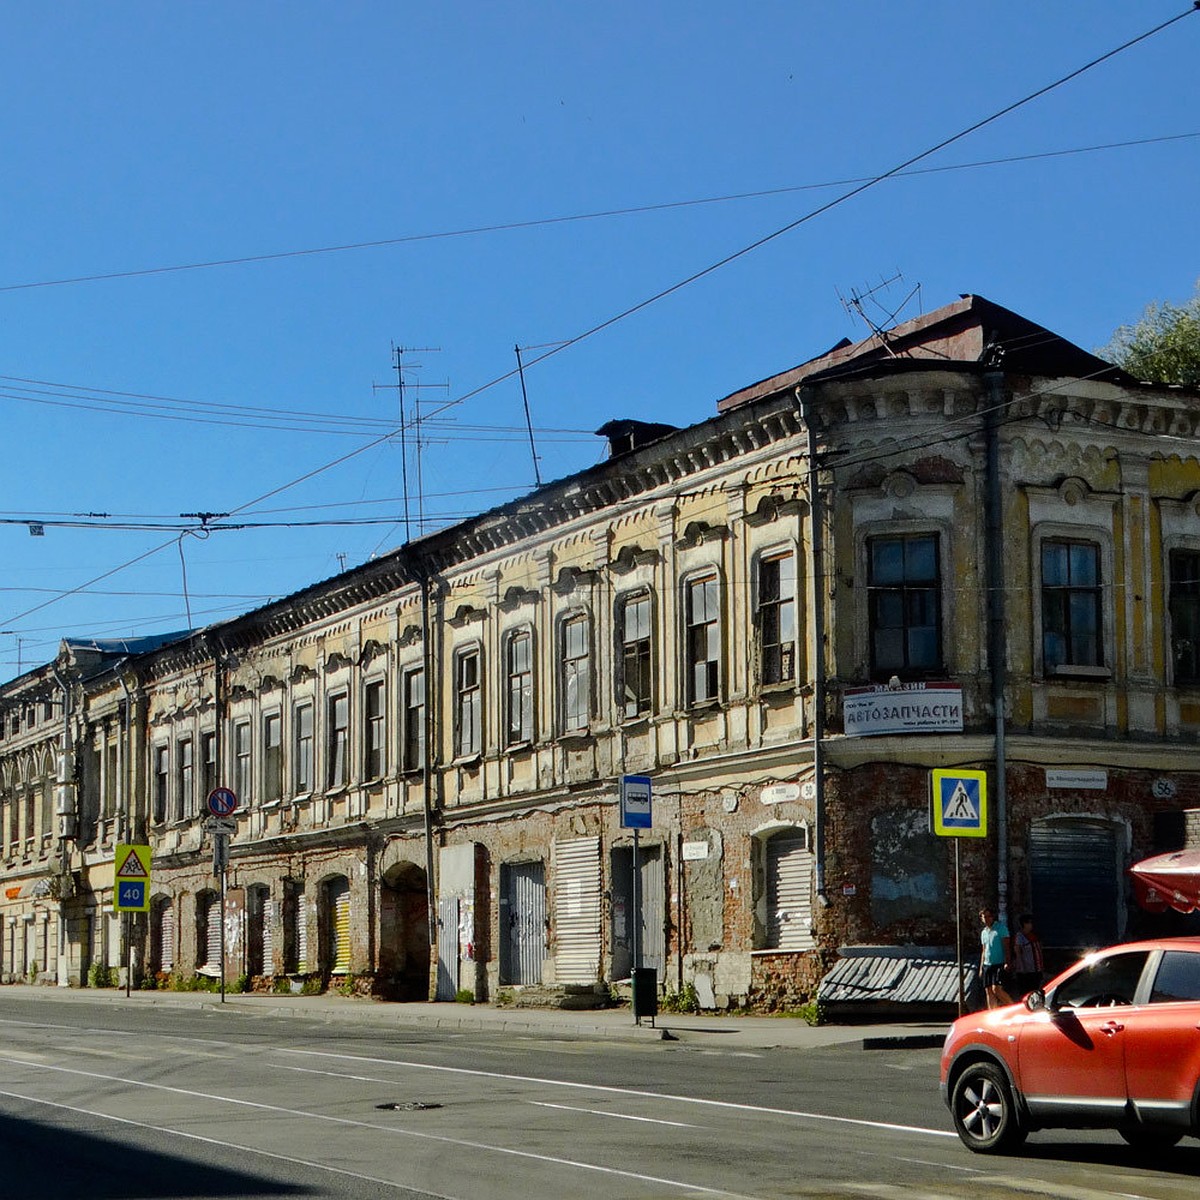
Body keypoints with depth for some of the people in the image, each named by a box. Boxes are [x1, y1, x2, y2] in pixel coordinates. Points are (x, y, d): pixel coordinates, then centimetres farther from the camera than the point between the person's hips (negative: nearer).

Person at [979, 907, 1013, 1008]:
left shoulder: (1001, 927, -1)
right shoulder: (984, 932, 18)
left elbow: (1006, 946, -7)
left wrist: (1007, 962, -17)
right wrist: (981, 967, 17)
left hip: (999, 964, -7)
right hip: (987, 965, 7)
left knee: (996, 989, -19)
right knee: (988, 991, 2)